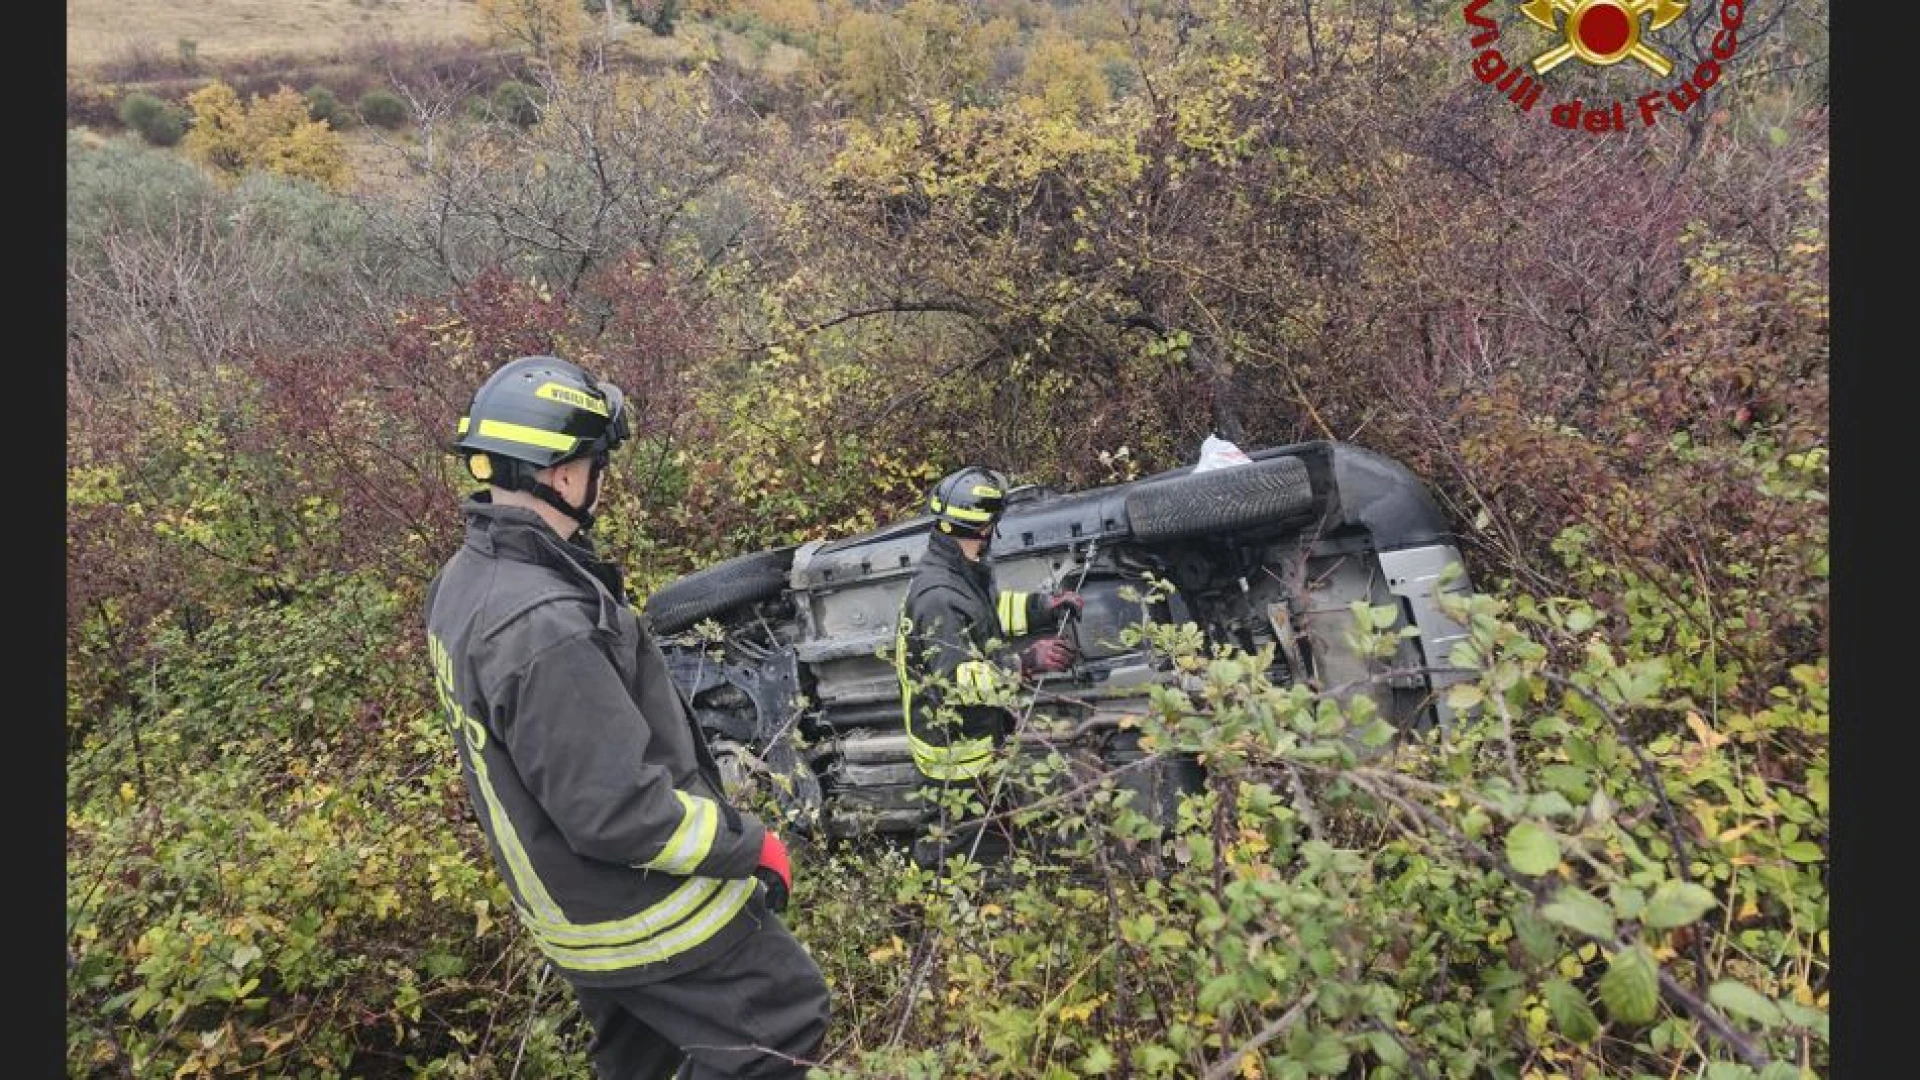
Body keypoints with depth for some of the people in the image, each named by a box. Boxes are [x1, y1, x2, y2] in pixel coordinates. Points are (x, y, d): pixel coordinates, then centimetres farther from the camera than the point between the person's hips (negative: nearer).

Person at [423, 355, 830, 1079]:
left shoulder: (465, 579, -1)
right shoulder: (543, 625, -33)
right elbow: (619, 811, -29)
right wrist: (748, 846, -17)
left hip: (568, 902, 10)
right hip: (645, 912, -9)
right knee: (785, 1020, 7)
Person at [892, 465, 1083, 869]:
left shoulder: (962, 574, 2)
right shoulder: (938, 598, -30)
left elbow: (993, 610, 20)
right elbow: (956, 680, -34)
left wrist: (1046, 605, 8)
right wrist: (1024, 663, -42)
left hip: (975, 741, 10)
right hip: (954, 756, -10)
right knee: (963, 851, 5)